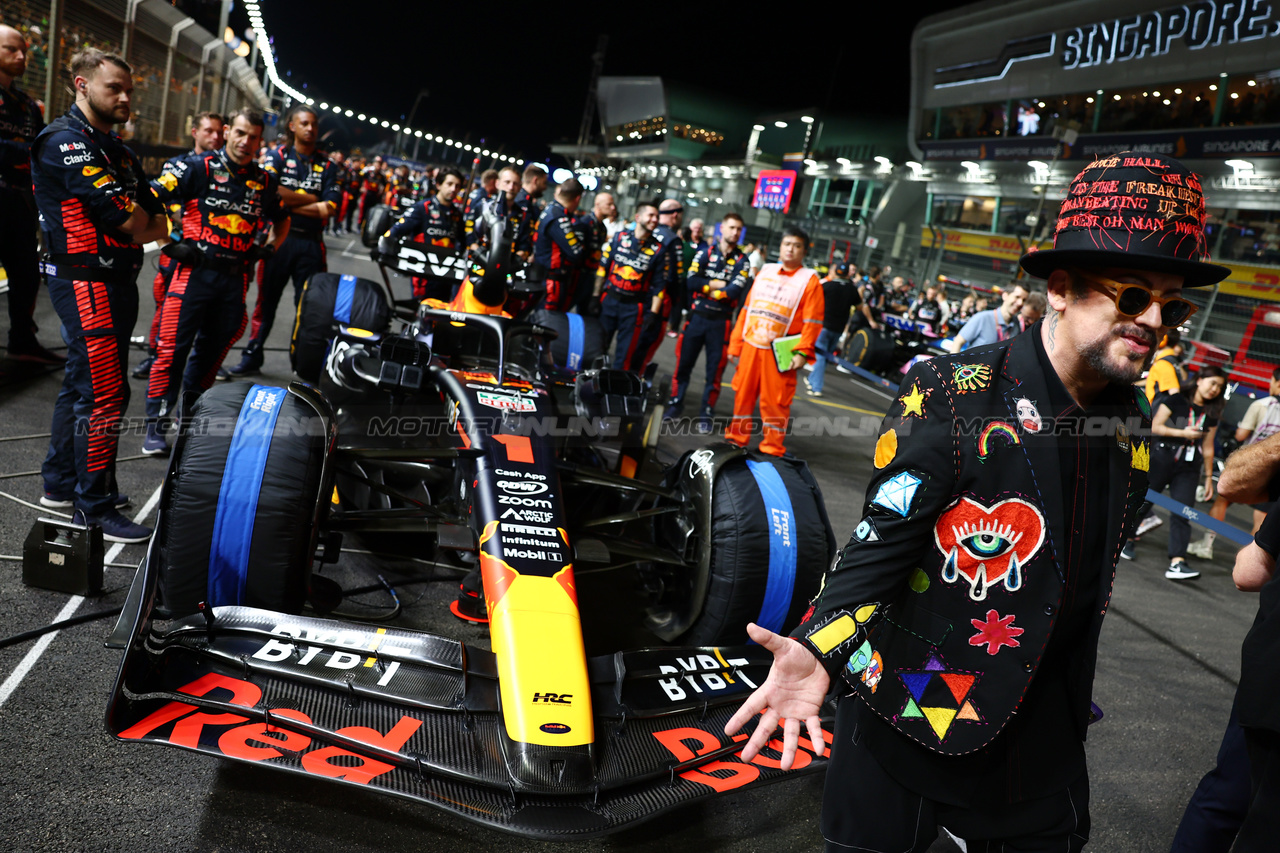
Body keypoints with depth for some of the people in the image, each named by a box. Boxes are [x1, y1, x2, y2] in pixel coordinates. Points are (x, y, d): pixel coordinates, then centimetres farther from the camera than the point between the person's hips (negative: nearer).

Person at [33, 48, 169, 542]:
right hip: (86, 280, -10)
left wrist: (133, 226, -8)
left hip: (116, 280, 10)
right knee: (105, 393, -11)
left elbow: (160, 224, 10)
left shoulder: (117, 151, 19)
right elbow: (127, 219, -19)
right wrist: (138, 220, 1)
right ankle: (95, 509, -4)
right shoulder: (63, 141, -10)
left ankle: (61, 484, 28)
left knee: (82, 382, 16)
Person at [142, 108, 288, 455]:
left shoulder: (264, 181, 12)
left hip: (236, 278, 5)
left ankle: (192, 415, 29)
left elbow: (282, 220, 29)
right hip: (196, 270, -5)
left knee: (213, 349, 14)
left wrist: (269, 249, 14)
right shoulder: (199, 167, -3)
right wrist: (169, 241, -11)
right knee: (173, 347, -8)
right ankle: (156, 425, 0)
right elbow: (151, 197, -7)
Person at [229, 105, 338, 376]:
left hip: (311, 242, 1)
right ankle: (252, 356, 16)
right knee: (267, 300, 6)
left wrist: (289, 201, -11)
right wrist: (310, 199, -10)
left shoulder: (326, 164, 8)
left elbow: (329, 208, -5)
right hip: (279, 238, -1)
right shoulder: (278, 155, 4)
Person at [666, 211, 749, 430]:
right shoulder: (705, 252, 3)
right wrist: (719, 284, -12)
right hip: (697, 316, 0)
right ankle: (675, 404, 19)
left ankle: (706, 413, 15)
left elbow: (735, 291, -13)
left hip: (721, 321, 0)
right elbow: (692, 281, -10)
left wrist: (706, 288, -11)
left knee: (715, 369, 4)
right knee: (684, 362, 5)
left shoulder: (741, 260, 2)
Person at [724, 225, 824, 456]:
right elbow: (747, 309, 12)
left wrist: (802, 352, -16)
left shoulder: (809, 280, -2)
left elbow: (812, 322, -7)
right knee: (743, 394, 10)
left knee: (774, 401, 0)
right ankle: (736, 438, 23)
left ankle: (772, 449, 9)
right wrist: (735, 344, 8)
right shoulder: (765, 272, 11)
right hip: (751, 347, 4)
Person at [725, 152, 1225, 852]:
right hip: (911, 720, -5)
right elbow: (882, 546, -18)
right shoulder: (948, 396, -18)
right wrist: (818, 648, -33)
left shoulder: (1131, 423, 1)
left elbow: (1085, 583, 12)